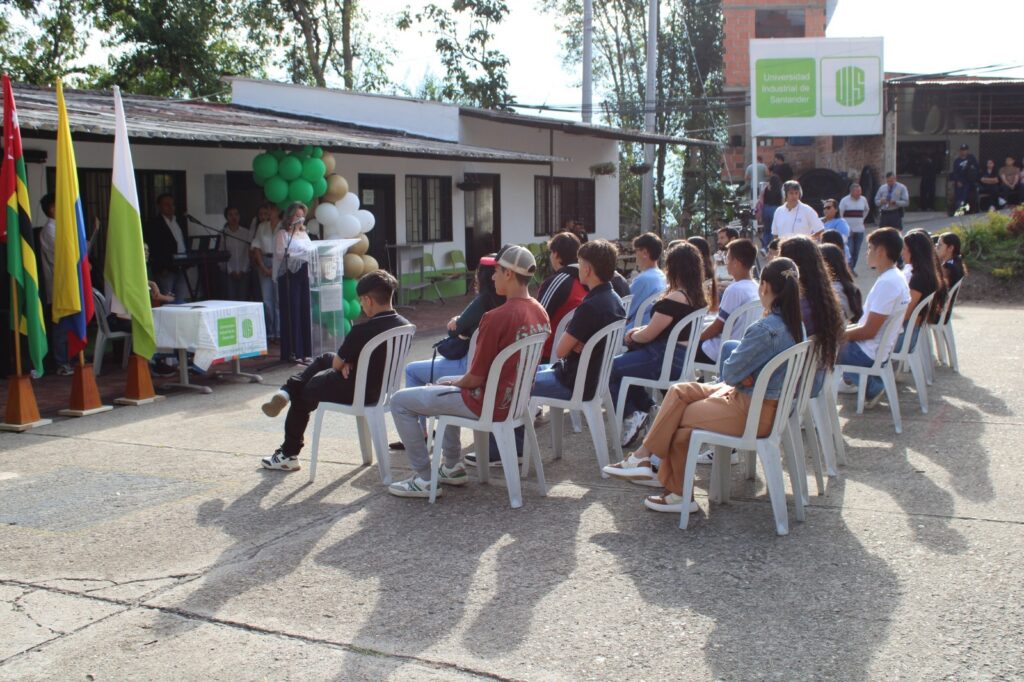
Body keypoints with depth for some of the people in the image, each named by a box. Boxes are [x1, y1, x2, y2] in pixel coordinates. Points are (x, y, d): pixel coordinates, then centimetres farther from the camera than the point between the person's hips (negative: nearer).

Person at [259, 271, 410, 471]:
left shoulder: (362, 331, -27)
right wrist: (350, 362, -4)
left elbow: (338, 364, -12)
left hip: (358, 392, -7)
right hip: (384, 388, 7)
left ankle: (289, 455, 31)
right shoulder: (404, 325, -6)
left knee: (303, 392, 22)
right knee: (324, 359, 26)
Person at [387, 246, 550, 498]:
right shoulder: (540, 314, 0)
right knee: (444, 382, 34)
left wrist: (455, 383, 2)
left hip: (488, 404, -9)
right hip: (517, 399, 9)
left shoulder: (496, 317, -25)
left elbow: (476, 378, -21)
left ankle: (424, 479, 5)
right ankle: (452, 467, 34)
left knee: (400, 401, 1)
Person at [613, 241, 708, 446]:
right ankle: (643, 407, 21)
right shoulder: (699, 298, 7)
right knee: (625, 360, 25)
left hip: (666, 360, -10)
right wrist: (639, 330, 8)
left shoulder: (675, 299, -21)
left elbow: (648, 335, -15)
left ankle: (629, 416, 5)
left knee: (611, 368, -1)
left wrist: (633, 336, 6)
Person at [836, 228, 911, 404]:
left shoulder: (887, 283, -25)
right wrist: (843, 330, 10)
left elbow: (869, 331, -23)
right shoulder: (896, 278, 6)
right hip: (879, 347, 9)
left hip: (869, 353, -9)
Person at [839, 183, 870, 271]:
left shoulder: (863, 199, 9)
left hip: (859, 230, 4)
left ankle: (852, 268, 15)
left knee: (856, 251, 4)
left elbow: (867, 209, 29)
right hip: (848, 230, -4)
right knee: (849, 250, -11)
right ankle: (849, 269, -7)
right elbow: (839, 214, -6)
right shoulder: (844, 200, -6)